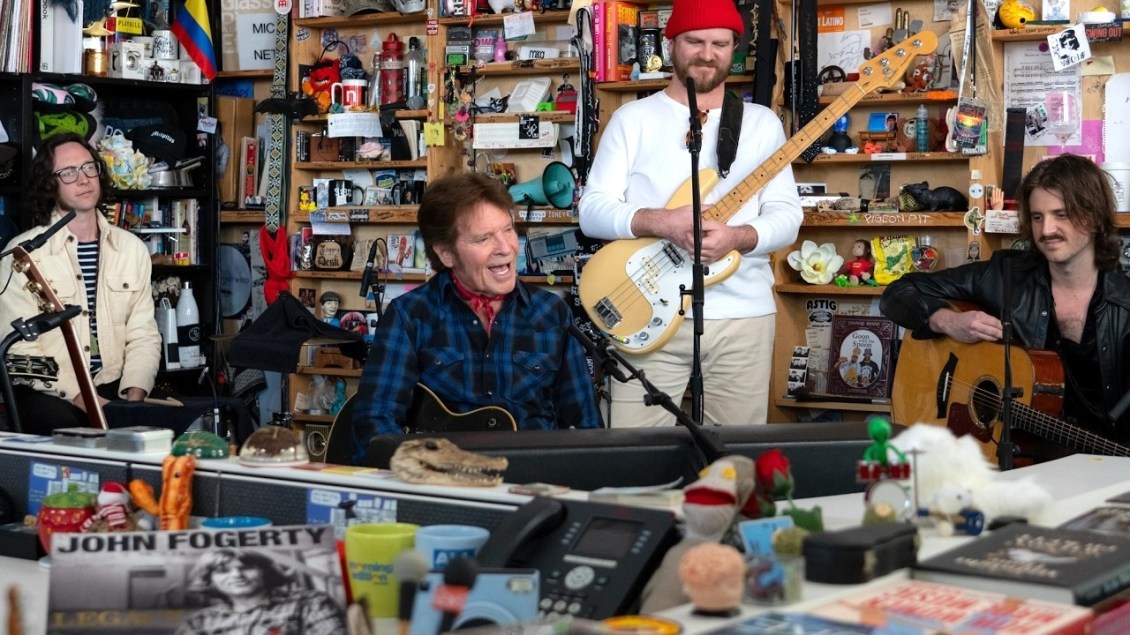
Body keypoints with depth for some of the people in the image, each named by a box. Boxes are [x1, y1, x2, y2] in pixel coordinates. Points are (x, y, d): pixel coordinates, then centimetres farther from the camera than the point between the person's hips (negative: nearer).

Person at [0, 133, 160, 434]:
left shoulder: (132, 248, 11)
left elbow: (143, 336, 8)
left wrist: (134, 395, -10)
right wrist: (81, 399, -18)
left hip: (113, 388, 3)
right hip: (49, 393, -3)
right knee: (61, 422, -33)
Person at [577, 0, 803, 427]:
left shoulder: (761, 123, 8)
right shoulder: (633, 119, 4)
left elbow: (787, 215, 1)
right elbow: (592, 210, -3)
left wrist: (737, 237, -19)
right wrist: (660, 222, -20)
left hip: (742, 315, 2)